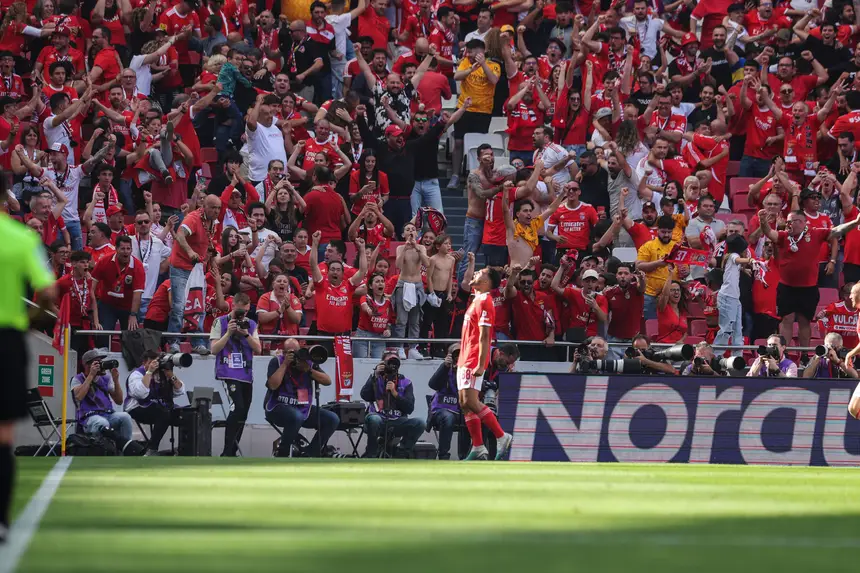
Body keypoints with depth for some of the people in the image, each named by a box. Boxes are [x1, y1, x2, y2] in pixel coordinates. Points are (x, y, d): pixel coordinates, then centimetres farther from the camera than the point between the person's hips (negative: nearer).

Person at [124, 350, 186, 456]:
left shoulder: (161, 374, 13)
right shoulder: (137, 374, -4)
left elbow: (180, 391, 9)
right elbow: (141, 393, -25)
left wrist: (170, 374, -4)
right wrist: (149, 372, -21)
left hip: (161, 407, 6)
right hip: (139, 409, -6)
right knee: (164, 414, -33)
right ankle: (151, 449, -28)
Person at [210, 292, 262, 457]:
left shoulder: (251, 324, 12)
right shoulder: (220, 322, 1)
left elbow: (258, 349, 4)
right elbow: (214, 349, -5)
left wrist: (246, 334, -11)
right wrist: (229, 332, -14)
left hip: (246, 375, 6)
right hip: (228, 373, -6)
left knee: (242, 415, 6)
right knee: (238, 408, -22)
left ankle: (232, 453, 14)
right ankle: (227, 453, -19)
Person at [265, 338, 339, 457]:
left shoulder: (307, 362, 7)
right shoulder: (276, 362, -4)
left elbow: (328, 381, 0)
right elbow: (273, 385, -20)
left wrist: (308, 370, -13)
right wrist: (285, 364, -18)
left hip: (303, 407, 6)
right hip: (278, 407, -6)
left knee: (332, 419, -11)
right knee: (296, 416, -39)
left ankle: (308, 456, -8)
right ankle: (282, 455, -18)